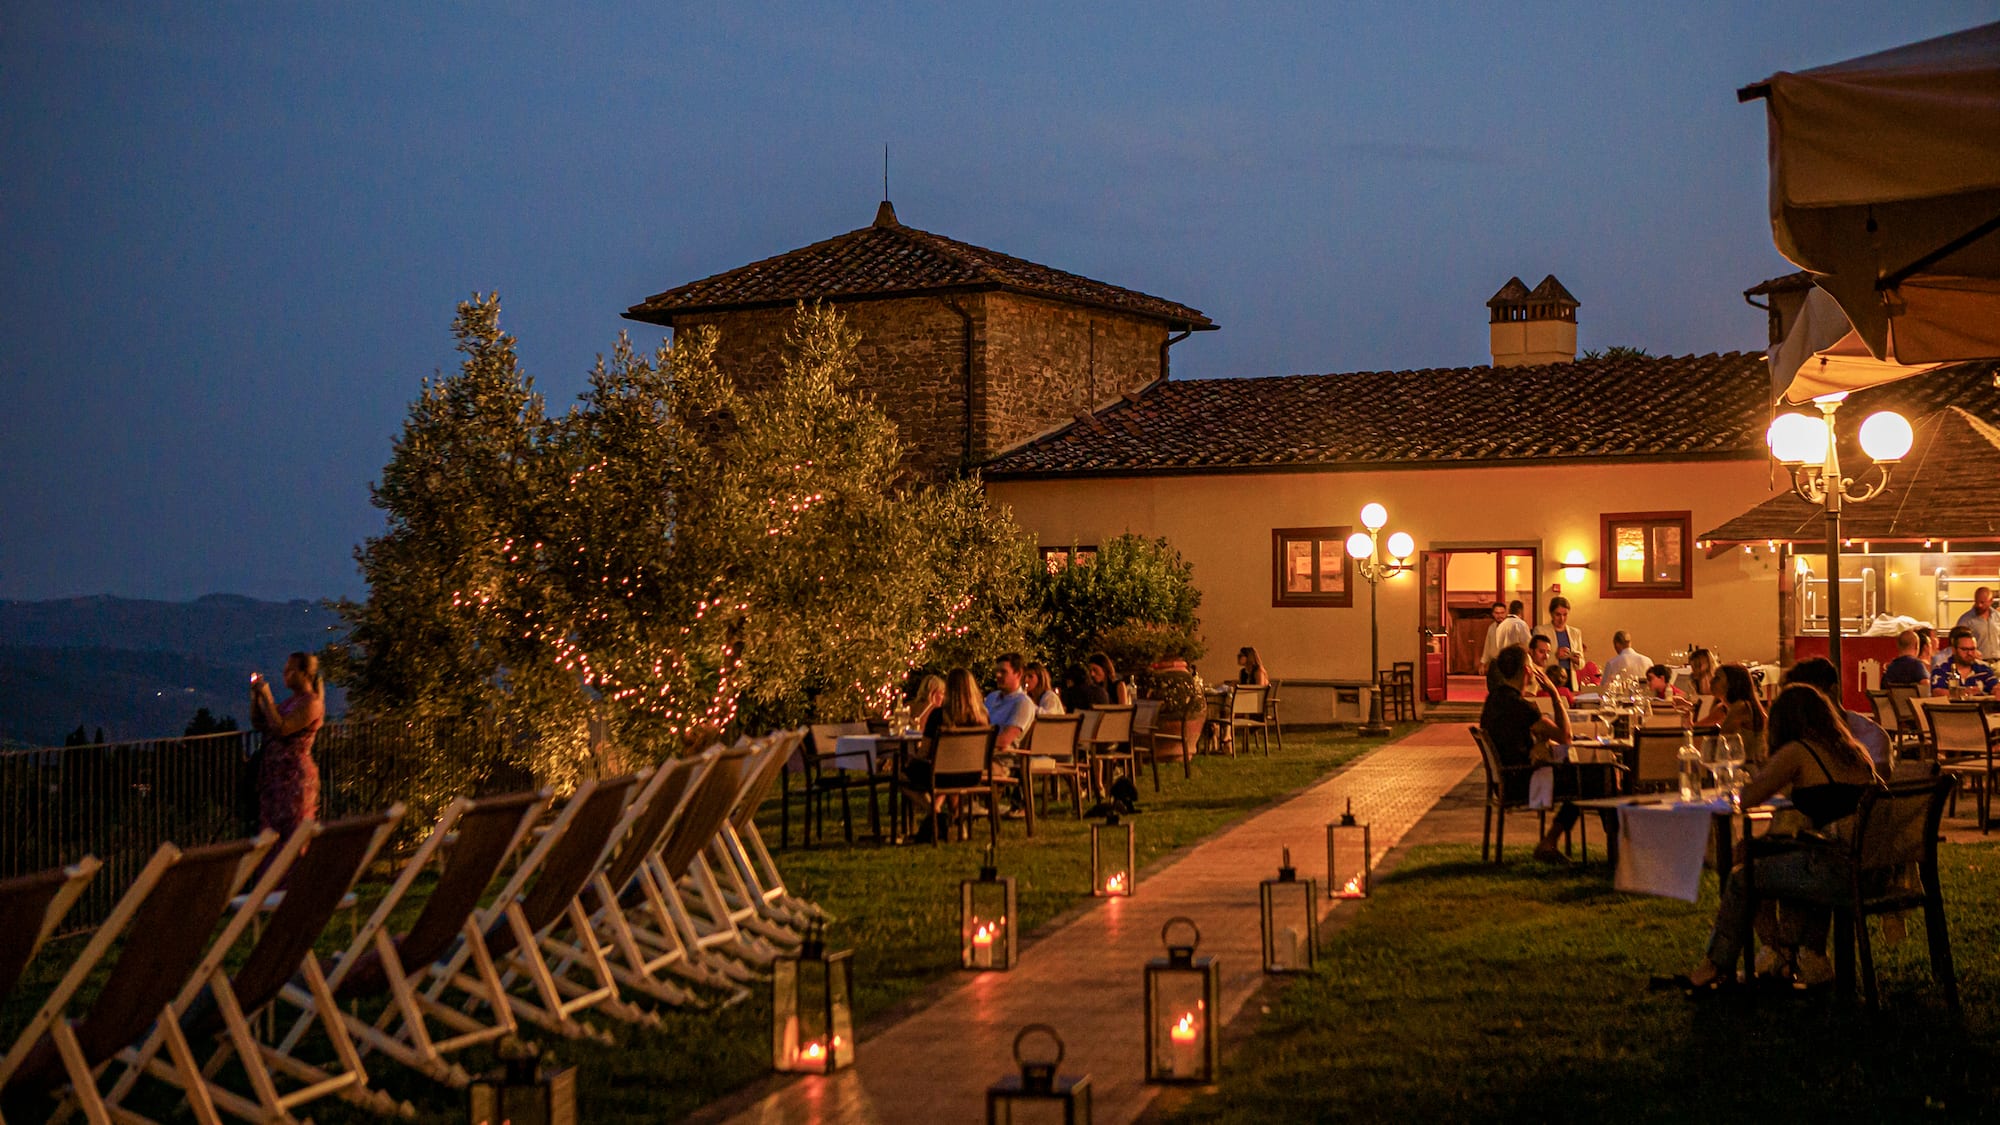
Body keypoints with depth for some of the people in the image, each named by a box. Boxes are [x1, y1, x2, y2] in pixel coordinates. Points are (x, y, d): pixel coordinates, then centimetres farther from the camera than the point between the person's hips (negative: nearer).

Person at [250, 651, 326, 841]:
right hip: (275, 772, 9)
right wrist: (255, 696, 6)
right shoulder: (290, 700, 15)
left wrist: (266, 696, -16)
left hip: (295, 774, -9)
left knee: (293, 833, -6)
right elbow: (259, 723, 18)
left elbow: (281, 728, -22)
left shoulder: (311, 703, -12)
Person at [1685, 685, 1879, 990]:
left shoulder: (1796, 753, -5)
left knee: (1741, 878, 11)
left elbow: (1746, 798, -2)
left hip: (1834, 870, -8)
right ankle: (1811, 959, 35)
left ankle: (1714, 967, 29)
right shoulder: (1856, 753, 15)